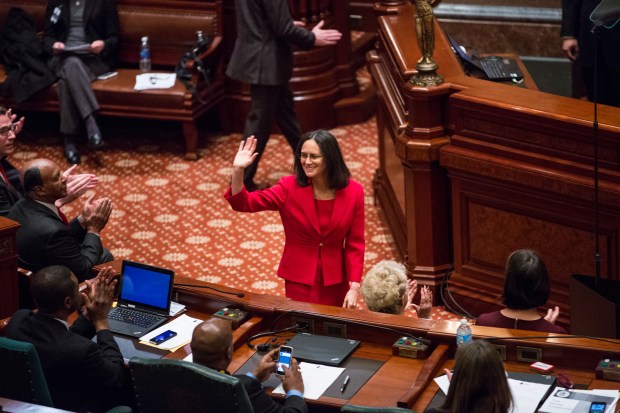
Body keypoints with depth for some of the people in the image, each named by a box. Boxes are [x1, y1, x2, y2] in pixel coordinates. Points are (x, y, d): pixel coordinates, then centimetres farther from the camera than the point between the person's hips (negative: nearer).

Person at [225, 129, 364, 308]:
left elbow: (355, 243, -4)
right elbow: (244, 203, -15)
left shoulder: (353, 191, -9)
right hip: (299, 279, -1)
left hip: (336, 280, 1)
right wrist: (238, 171, -32)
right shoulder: (289, 187, -10)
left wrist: (354, 287, -10)